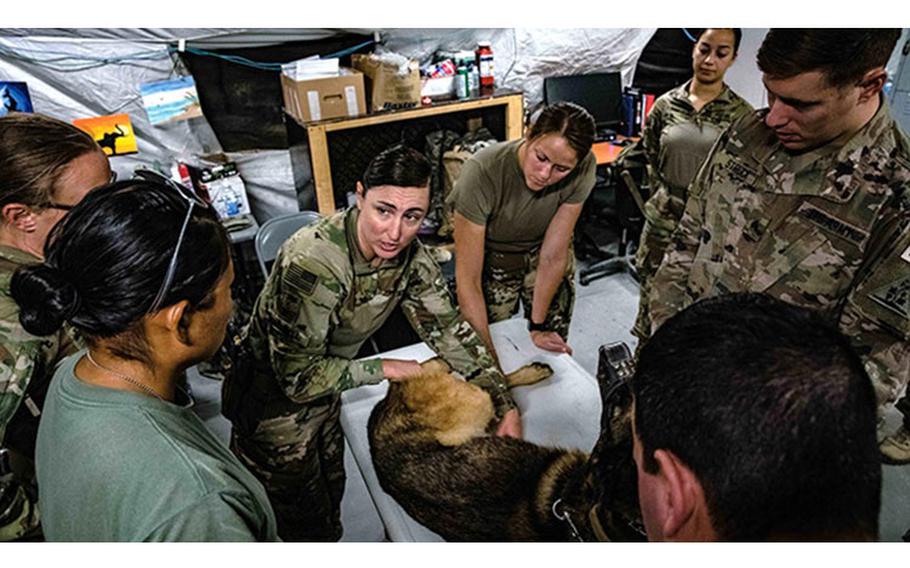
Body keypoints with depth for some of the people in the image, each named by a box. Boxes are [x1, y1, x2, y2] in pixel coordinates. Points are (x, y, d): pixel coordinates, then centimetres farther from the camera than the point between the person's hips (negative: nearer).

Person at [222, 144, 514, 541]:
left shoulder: (411, 256, -16)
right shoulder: (312, 264, -37)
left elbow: (448, 328, -7)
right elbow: (299, 377, -32)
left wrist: (503, 405, -12)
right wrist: (385, 369, -23)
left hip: (327, 389, 6)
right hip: (273, 402, -6)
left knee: (331, 499, 28)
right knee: (301, 525, 16)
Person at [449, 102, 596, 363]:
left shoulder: (582, 169, -27)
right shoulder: (482, 173, -37)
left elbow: (553, 256, -20)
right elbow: (468, 281, -35)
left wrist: (537, 327, -17)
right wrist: (488, 355, -38)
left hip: (541, 252, 2)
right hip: (492, 262, -2)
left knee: (554, 349, 10)